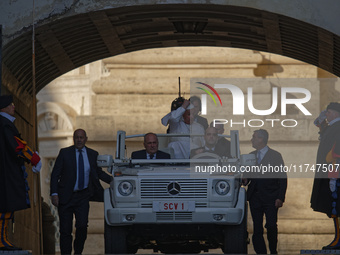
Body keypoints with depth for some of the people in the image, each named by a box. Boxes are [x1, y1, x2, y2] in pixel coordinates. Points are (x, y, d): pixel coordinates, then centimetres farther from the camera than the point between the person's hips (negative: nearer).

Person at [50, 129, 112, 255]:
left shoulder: (93, 154, 7)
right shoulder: (64, 153, 0)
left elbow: (99, 172, 20)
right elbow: (55, 175, -1)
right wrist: (54, 194, -11)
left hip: (83, 196, 1)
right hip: (65, 196, -1)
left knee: (82, 225, -14)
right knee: (65, 230, -1)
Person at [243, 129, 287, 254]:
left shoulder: (275, 156, 0)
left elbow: (282, 178, -2)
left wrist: (280, 198, -9)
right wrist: (245, 180, -3)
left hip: (270, 198, -4)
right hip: (255, 197, 4)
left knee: (271, 226, -10)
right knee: (257, 229, 1)